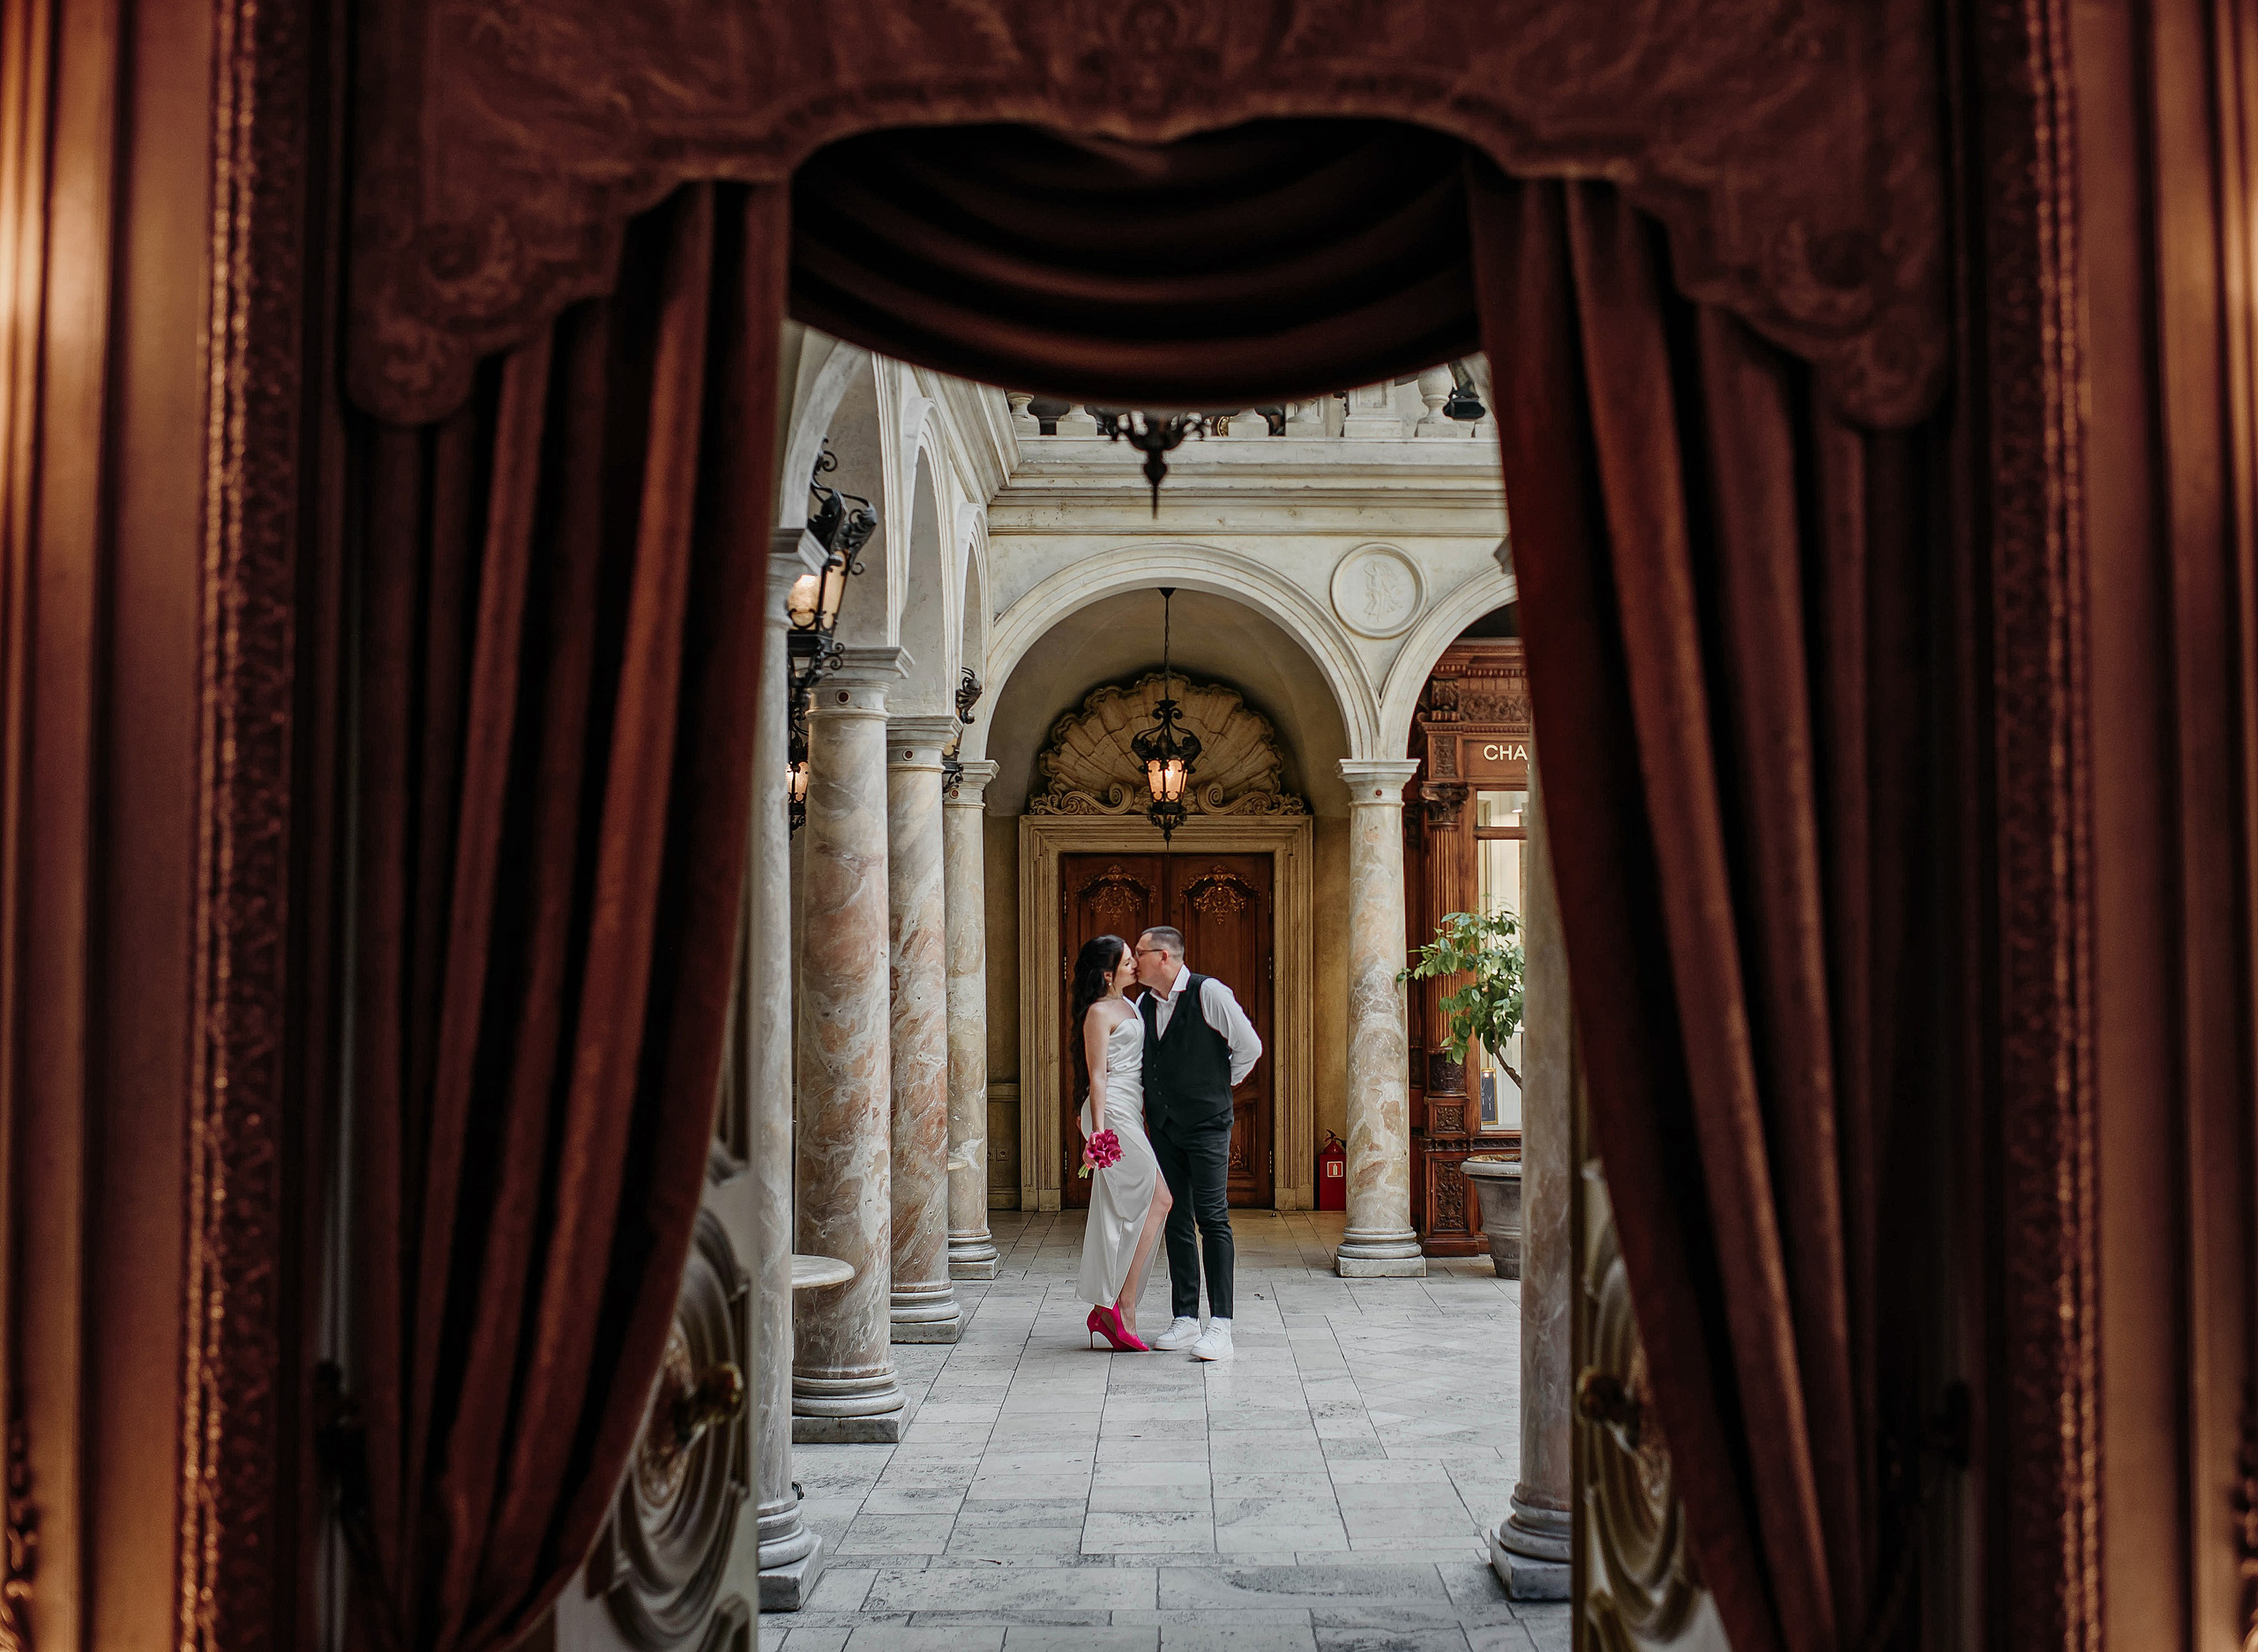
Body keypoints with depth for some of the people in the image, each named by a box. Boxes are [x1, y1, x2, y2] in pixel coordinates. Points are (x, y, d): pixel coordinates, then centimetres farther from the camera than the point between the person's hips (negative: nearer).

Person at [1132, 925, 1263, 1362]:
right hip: (1163, 1126, 6)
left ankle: (1220, 1327, -8)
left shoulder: (1208, 993, -10)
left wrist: (1224, 1083, 6)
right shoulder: (1143, 1005, 9)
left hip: (1206, 1123, -6)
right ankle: (1185, 1320, 14)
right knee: (1176, 1220, 8)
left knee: (1212, 1219, -8)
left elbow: (1249, 1047, -6)